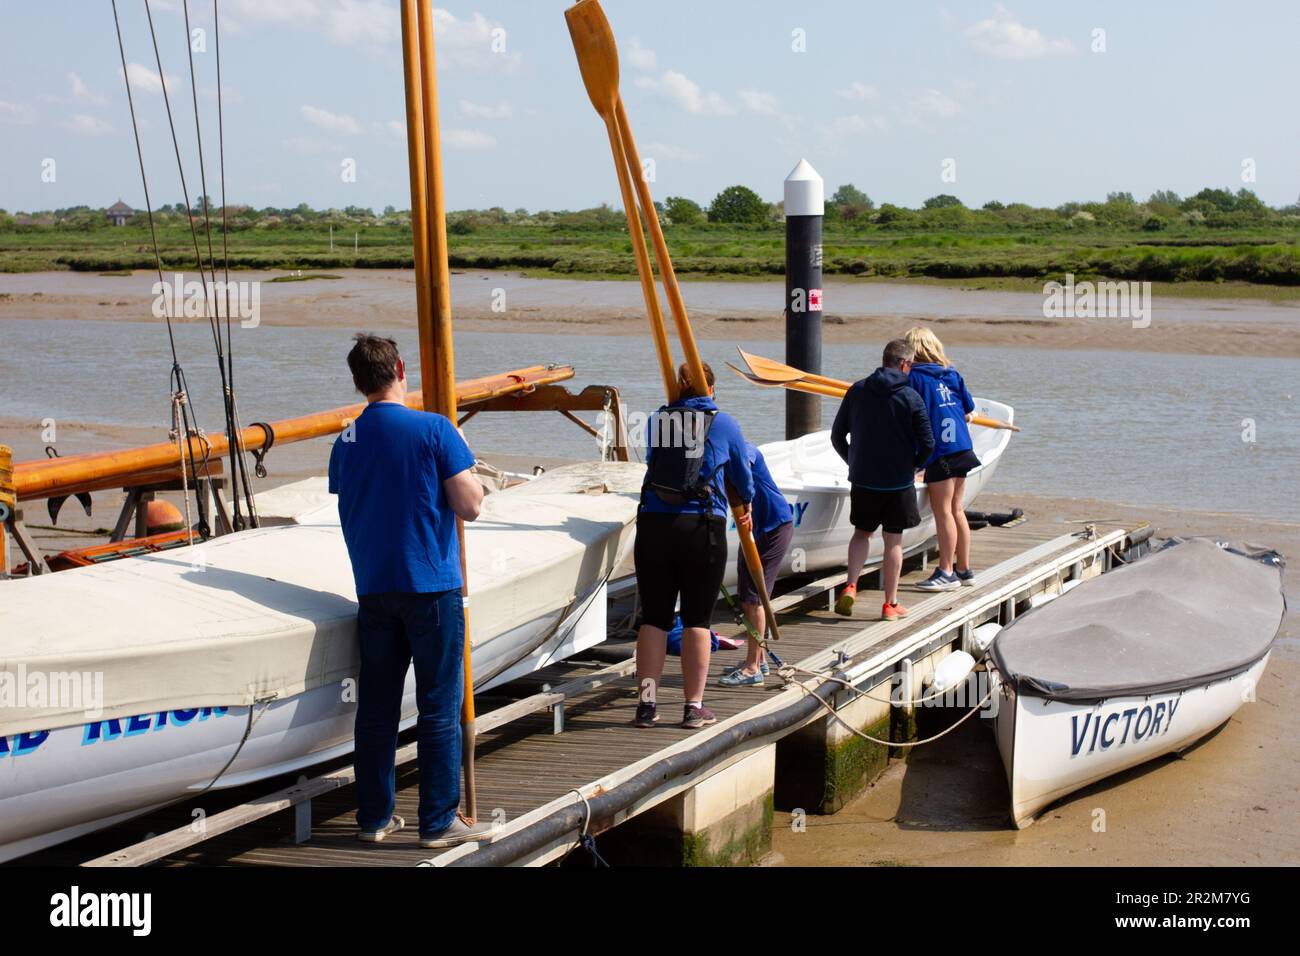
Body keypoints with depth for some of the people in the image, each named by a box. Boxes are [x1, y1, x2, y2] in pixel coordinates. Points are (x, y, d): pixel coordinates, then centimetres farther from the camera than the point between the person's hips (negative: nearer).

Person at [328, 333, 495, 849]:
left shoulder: (345, 442, 6)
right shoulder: (434, 429, -10)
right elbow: (469, 506, -11)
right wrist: (460, 458, 5)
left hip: (373, 589, 5)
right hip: (430, 585, -5)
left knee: (376, 708, 11)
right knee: (440, 709, 2)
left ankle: (374, 817, 17)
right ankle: (439, 822, 4)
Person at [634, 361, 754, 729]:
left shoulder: (657, 420, 10)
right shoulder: (723, 423, 5)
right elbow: (744, 477, 15)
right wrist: (746, 506, 37)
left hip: (653, 524, 2)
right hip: (702, 529, -2)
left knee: (653, 617, 9)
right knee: (697, 619, 5)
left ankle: (647, 703, 9)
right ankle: (694, 707, 8)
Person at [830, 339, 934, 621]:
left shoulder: (857, 390, 0)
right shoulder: (911, 397, -9)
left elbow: (837, 435, 5)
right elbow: (927, 444, -10)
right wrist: (913, 465, 9)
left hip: (863, 479, 2)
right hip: (899, 481, -2)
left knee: (862, 532, 18)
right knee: (893, 540, 8)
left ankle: (850, 587, -2)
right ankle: (890, 604, 13)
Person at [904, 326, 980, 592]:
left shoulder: (915, 376, -7)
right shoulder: (952, 374, 11)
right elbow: (968, 412, 14)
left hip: (939, 451, -7)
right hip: (962, 447, 7)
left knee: (942, 511, -2)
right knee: (956, 510, 13)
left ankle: (946, 572, 0)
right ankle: (964, 570, 19)